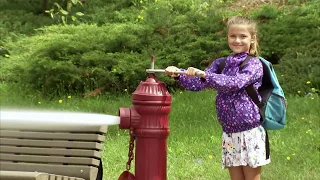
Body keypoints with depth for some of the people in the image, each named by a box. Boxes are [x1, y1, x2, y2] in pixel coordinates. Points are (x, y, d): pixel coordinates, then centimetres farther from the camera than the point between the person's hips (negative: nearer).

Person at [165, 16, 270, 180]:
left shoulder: (254, 64, -7)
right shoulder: (220, 64, 10)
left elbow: (235, 83, -24)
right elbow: (198, 84, 4)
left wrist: (204, 75, -33)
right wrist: (178, 74, -15)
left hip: (249, 132, -5)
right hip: (229, 133, 5)